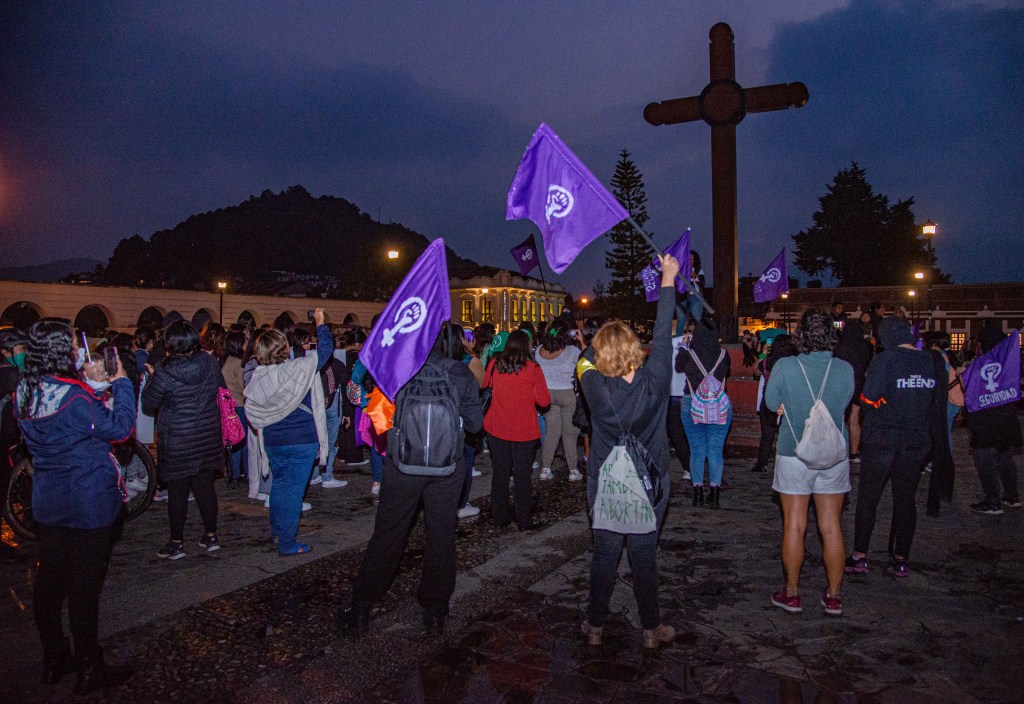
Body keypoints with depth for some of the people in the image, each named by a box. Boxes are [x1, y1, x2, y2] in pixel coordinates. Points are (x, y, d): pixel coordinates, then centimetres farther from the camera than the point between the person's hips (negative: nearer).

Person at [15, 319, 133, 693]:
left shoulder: (26, 393, 1)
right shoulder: (75, 398, -24)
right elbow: (120, 427, -16)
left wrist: (98, 388, 9)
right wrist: (121, 383, -8)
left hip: (48, 502, 8)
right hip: (88, 504, -8)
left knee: (49, 580, 17)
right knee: (84, 585, 3)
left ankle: (55, 661, 32)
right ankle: (89, 669, 17)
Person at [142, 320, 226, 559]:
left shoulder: (165, 372, -17)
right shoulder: (209, 363, -4)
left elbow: (148, 403, -6)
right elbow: (221, 391, 9)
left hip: (177, 443, -4)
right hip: (208, 438, 4)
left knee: (177, 492, 7)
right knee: (205, 487, 14)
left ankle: (176, 543, 17)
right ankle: (211, 536, 22)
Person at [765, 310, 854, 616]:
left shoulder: (785, 367, -13)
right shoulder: (846, 370, -7)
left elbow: (771, 403, -1)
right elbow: (844, 404, 6)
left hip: (794, 455, -2)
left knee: (794, 526, 8)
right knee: (831, 527, 11)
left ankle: (791, 593, 18)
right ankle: (833, 596, 22)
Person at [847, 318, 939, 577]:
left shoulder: (885, 359, -16)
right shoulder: (930, 362, 1)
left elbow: (868, 399, -18)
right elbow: (934, 402, 10)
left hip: (880, 438, -4)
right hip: (916, 440, 5)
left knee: (867, 498, 6)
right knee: (905, 499, 13)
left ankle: (860, 556, 12)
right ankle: (902, 559, 21)